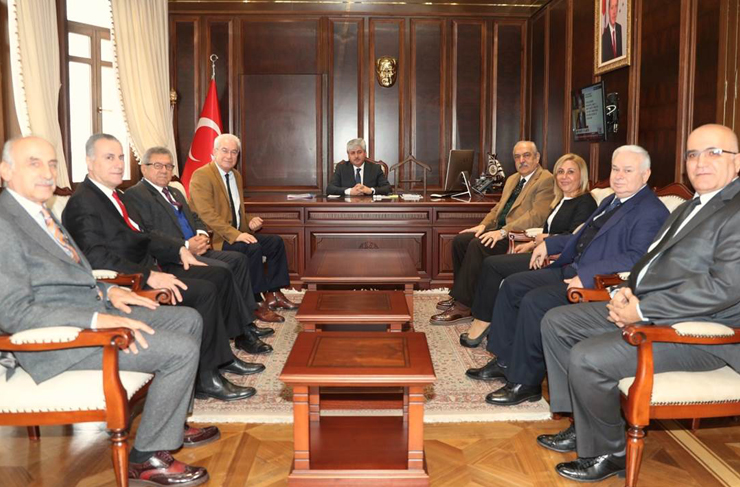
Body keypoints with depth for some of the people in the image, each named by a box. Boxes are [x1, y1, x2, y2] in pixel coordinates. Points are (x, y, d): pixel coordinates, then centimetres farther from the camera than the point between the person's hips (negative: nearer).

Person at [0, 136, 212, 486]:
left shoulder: (40, 212, 13)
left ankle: (170, 426, 22)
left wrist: (108, 291, 4)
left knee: (189, 320, 13)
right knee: (182, 350, -19)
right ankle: (147, 457, -2)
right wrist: (97, 320, -28)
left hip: (93, 309, 10)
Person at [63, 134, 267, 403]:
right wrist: (148, 276, -32)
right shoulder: (82, 204, -15)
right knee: (204, 291, -23)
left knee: (220, 275, 8)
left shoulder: (114, 195, 16)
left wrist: (178, 251, 9)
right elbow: (96, 257, -26)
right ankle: (205, 377, -14)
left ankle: (222, 357, 12)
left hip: (149, 268, 11)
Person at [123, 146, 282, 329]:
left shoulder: (175, 192, 24)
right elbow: (147, 234, -18)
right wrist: (185, 245, -22)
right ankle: (244, 328, -16)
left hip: (195, 250, 10)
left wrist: (202, 235, 1)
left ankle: (249, 309, 7)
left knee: (239, 259, 3)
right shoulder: (135, 194, -7)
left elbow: (195, 218, 26)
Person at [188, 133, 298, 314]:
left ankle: (274, 294, 3)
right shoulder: (201, 175, -12)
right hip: (214, 238, -9)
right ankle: (257, 303, -19)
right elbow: (207, 214, -21)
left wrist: (250, 221, 1)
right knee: (253, 248, -29)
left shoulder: (236, 175, 16)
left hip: (237, 233, 9)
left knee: (276, 242, -2)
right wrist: (235, 234, -28)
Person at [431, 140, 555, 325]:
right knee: (459, 240, -4)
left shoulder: (546, 180, -9)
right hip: (501, 230, 9)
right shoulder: (512, 179, 22)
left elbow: (537, 216, -20)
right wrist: (484, 225, 4)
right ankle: (459, 293, 6)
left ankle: (464, 306, -23)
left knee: (477, 245, -28)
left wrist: (503, 232, -26)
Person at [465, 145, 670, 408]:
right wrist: (549, 243, 22)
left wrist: (586, 276, -31)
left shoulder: (652, 212, -12)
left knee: (535, 301, -26)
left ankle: (525, 383, -12)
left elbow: (636, 258, -26)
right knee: (512, 285, 7)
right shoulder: (611, 202, 20)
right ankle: (504, 361, 15)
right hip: (571, 269, 11)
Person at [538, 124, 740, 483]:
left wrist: (641, 310, -21)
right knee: (556, 321, 8)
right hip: (642, 308, 10)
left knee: (587, 357, -26)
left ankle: (606, 453, 0)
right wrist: (627, 291, 1)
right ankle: (584, 425, 15)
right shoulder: (688, 208, 19)